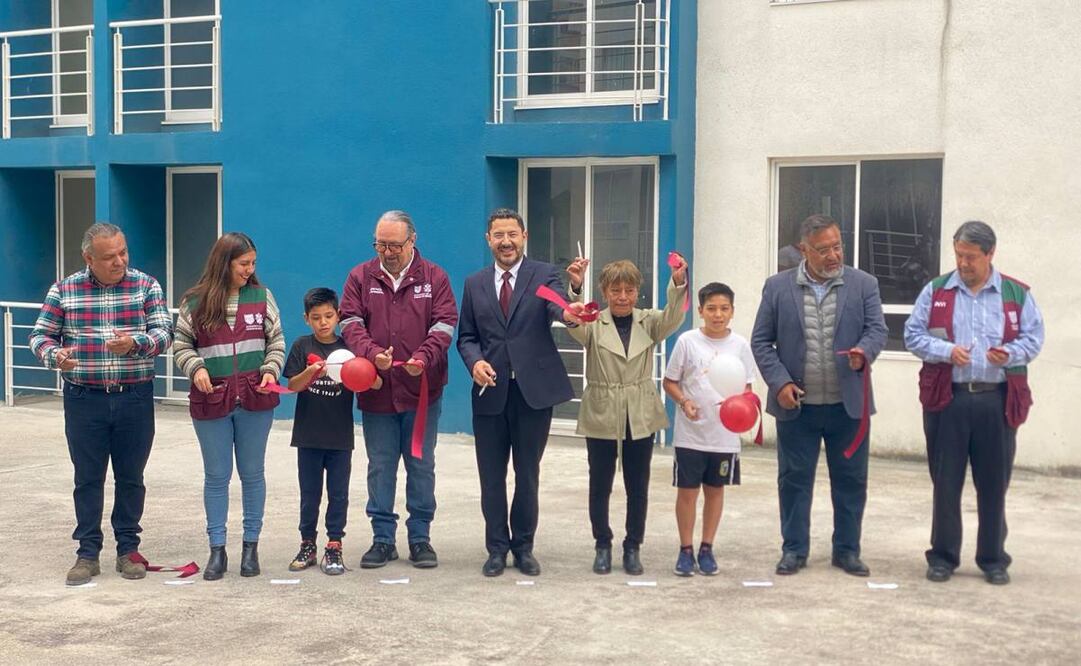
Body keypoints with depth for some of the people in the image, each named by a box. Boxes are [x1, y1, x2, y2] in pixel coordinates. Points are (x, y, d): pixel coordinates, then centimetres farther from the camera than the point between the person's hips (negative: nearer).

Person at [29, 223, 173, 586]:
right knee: (87, 479, 6)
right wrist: (54, 355, -18)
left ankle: (128, 548, 21)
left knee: (131, 477, 9)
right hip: (84, 399, 0)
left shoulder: (146, 286, 0)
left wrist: (134, 344, -26)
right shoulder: (64, 290, 2)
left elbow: (164, 332, -6)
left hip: (135, 397, 0)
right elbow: (40, 335, 4)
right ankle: (88, 553, 15)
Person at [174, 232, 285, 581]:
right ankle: (217, 549, 15)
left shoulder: (261, 296, 2)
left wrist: (271, 370, -8)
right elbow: (181, 344, 6)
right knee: (216, 476, 7)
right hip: (211, 399, -1)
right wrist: (195, 368, -12)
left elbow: (276, 341, 8)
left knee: (252, 473, 9)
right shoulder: (195, 301, -1)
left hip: (255, 397, 1)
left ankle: (251, 545, 20)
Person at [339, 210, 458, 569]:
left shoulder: (434, 277, 3)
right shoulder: (360, 277, 5)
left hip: (422, 390, -1)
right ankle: (382, 539, 16)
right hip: (375, 390, 1)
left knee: (421, 466, 7)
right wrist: (372, 353, -22)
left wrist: (424, 357, -22)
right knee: (380, 468, 7)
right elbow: (350, 322, -4)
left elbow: (444, 324, -4)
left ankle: (420, 538, 17)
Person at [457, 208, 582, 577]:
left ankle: (523, 546, 22)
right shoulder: (475, 284, 10)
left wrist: (571, 312, -44)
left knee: (527, 474, 8)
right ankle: (497, 547, 22)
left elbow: (557, 307, -20)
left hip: (534, 390, -2)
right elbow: (466, 336, 10)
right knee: (492, 476, 8)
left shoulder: (544, 274, 0)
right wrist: (475, 361, -11)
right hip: (490, 391, 2)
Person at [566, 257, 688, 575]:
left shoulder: (648, 322, 2)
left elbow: (673, 317, -18)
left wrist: (678, 283, -37)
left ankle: (633, 547, 22)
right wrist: (574, 288, -43)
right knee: (600, 486, 8)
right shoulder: (593, 325, -3)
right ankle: (603, 546, 23)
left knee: (638, 487, 9)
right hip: (601, 417, -1)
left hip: (641, 418, 1)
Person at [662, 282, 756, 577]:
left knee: (715, 490, 11)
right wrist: (684, 402, -17)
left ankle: (707, 548, 23)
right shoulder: (687, 341, -5)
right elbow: (669, 381, 1)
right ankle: (686, 549, 16)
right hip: (690, 434, -2)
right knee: (687, 491, 3)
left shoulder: (740, 345, 0)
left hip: (725, 435, 2)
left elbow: (746, 387, 6)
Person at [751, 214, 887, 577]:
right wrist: (780, 382, -10)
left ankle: (847, 550, 21)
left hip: (849, 405, 1)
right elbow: (761, 341, 2)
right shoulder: (778, 287, 0)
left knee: (851, 480, 8)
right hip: (796, 405, -1)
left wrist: (864, 351, -26)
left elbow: (877, 329, -3)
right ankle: (794, 549, 19)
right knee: (794, 479, 7)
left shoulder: (864, 284, 2)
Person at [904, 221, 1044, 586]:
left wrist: (1010, 354, -15)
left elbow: (1033, 338, 5)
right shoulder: (935, 291, 6)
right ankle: (943, 556, 16)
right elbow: (913, 335, 4)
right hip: (947, 399, 0)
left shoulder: (1017, 294, 6)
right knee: (945, 482, 4)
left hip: (998, 401, 0)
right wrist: (947, 351, -12)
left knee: (994, 484, 5)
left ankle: (993, 559, 19)